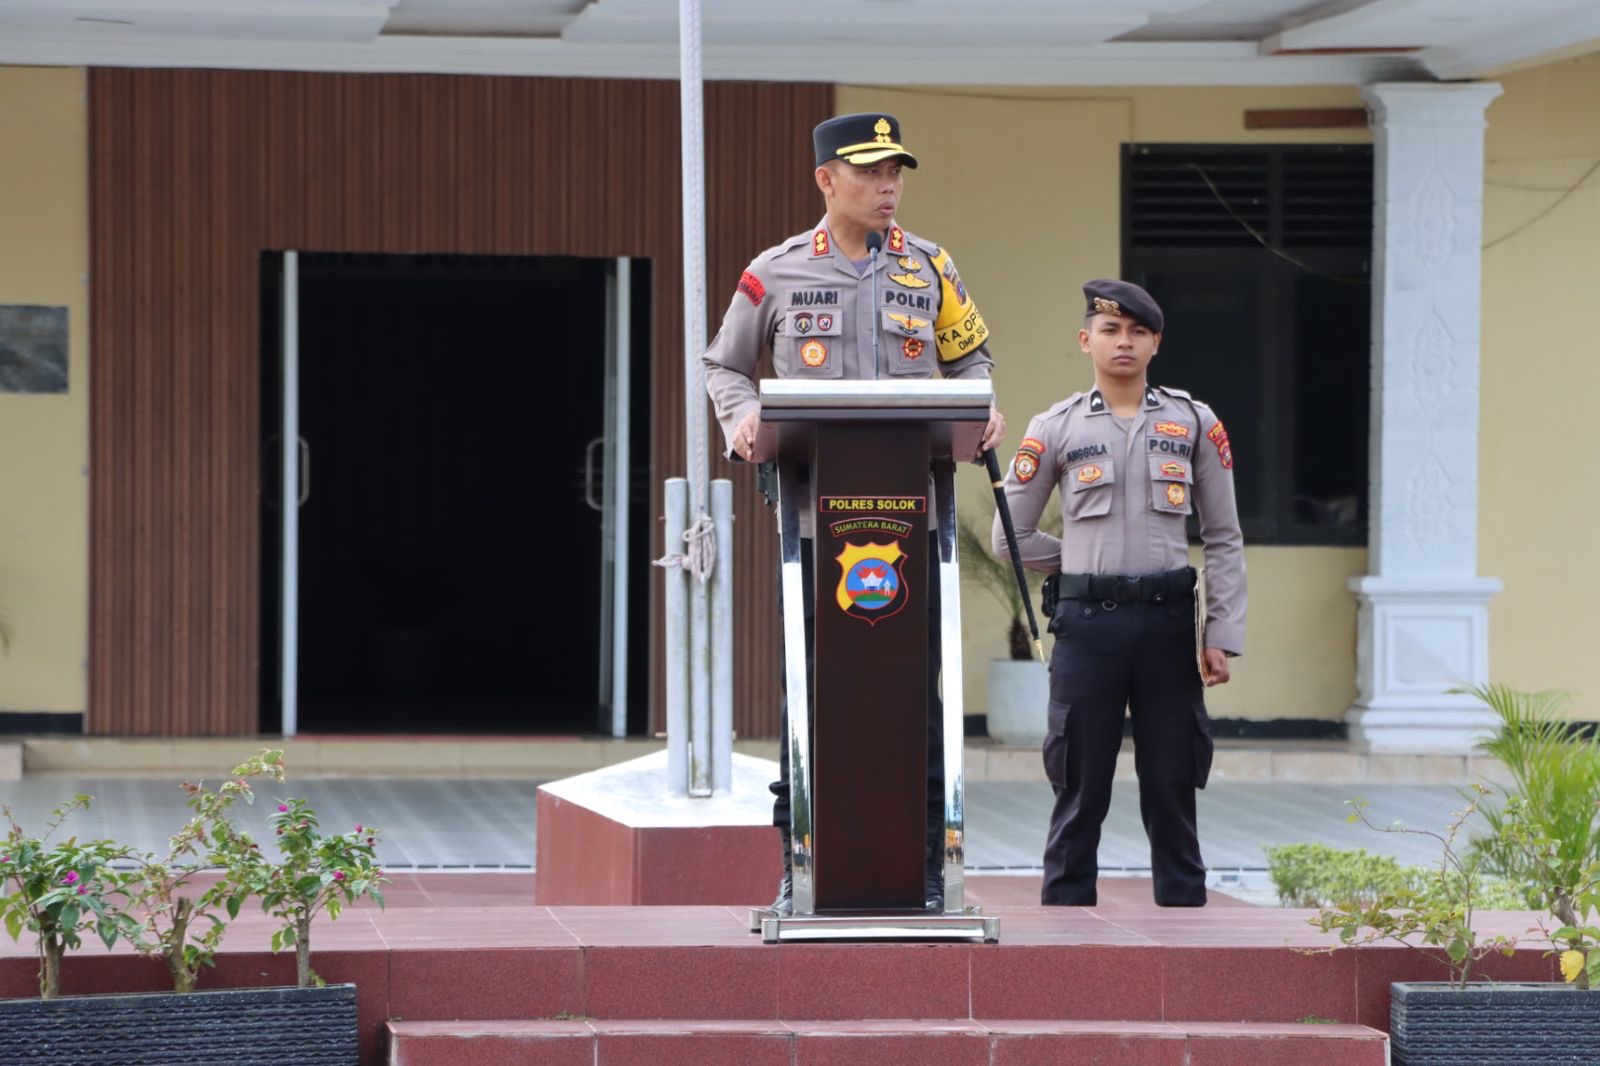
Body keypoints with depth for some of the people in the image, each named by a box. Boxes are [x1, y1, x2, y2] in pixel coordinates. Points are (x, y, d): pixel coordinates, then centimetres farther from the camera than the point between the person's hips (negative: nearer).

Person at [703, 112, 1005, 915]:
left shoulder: (929, 268, 9)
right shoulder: (775, 273, 5)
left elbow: (969, 358, 19)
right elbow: (723, 365, 15)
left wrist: (982, 410, -2)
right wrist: (742, 418, -5)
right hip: (815, 512, -1)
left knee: (917, 690, 1)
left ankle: (925, 870, 7)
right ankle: (798, 870, 7)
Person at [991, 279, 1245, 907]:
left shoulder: (1195, 424, 7)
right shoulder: (1056, 429, 5)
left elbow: (1224, 539, 6)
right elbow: (1011, 537, 9)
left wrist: (1222, 635, 0)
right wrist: (1086, 566, 9)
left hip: (1168, 620, 1)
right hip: (1086, 622, -1)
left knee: (1172, 784, 4)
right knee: (1080, 784, 1)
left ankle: (1184, 912, 9)